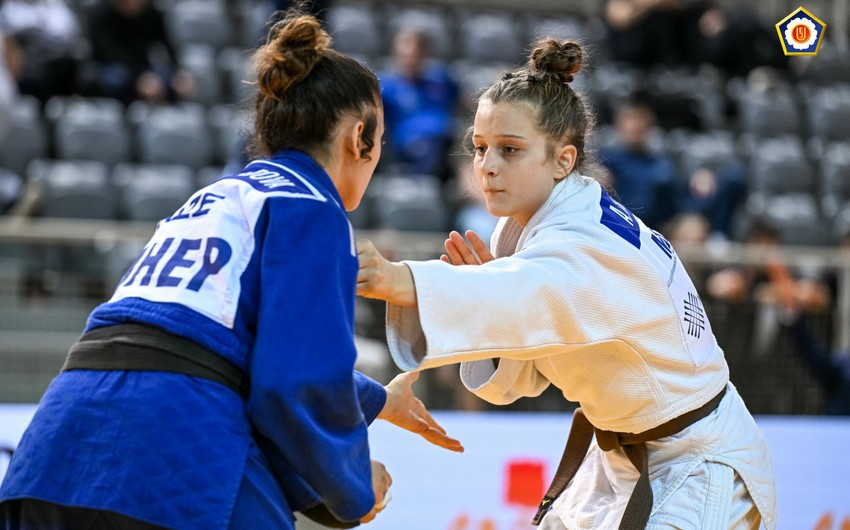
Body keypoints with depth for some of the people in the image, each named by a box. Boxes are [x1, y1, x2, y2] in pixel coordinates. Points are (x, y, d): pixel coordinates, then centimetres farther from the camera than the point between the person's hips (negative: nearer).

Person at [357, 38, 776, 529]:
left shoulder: (597, 246, -29)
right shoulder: (523, 229, -2)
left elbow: (539, 293, -53)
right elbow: (517, 379, 1)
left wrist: (402, 282, -69)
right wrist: (486, 289, -20)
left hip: (698, 469, -9)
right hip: (615, 459, 9)